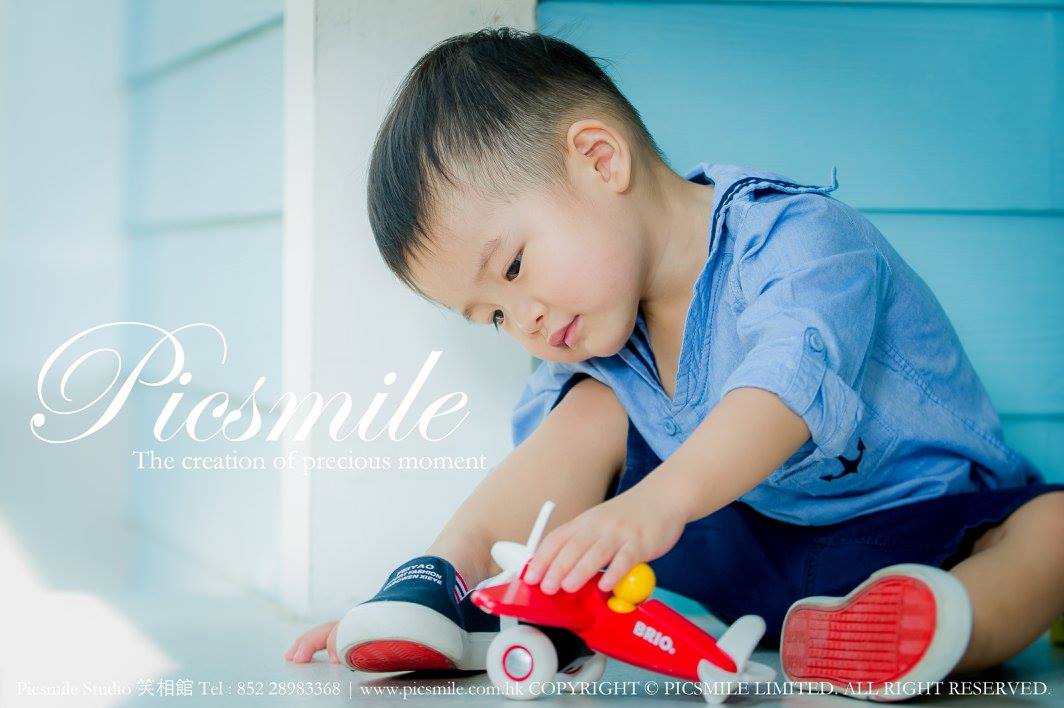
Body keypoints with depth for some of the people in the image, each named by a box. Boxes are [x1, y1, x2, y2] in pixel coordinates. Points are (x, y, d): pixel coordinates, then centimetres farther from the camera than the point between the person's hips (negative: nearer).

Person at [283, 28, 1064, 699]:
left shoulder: (797, 237, -23)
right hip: (751, 554, 5)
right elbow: (531, 479, 3)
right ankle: (443, 585, -21)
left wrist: (662, 497, -57)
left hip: (933, 538, -4)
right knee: (592, 404, -8)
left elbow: (789, 380, -42)